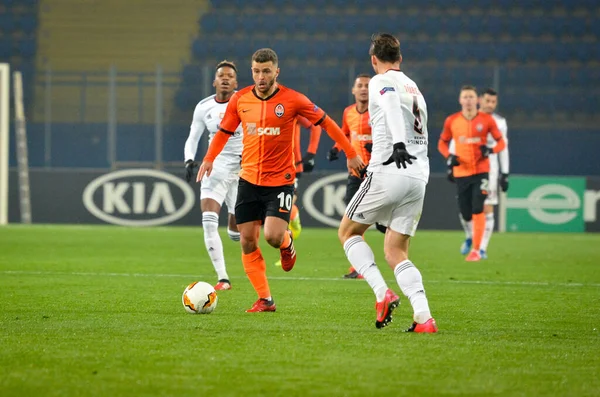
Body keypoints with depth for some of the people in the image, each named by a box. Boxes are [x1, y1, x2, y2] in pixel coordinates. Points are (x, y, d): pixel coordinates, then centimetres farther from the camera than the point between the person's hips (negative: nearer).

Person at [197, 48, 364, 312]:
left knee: (273, 236, -19)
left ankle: (287, 244, 20)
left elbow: (326, 123, 0)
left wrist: (350, 154, 3)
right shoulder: (240, 100, 0)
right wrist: (209, 158, 8)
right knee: (247, 242, 0)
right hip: (248, 179, 3)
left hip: (280, 180, -3)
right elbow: (224, 131, 17)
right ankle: (265, 300, 10)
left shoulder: (292, 100, -9)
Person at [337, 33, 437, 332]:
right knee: (395, 253, 9)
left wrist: (398, 144, -38)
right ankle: (424, 318, -13)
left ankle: (382, 293, -8)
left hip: (388, 173, -6)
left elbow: (392, 103, -23)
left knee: (348, 232, 13)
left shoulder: (380, 82, 0)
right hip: (419, 176, 6)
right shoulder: (415, 89, 23)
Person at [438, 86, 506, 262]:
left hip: (481, 171, -2)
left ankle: (476, 250, -12)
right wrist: (449, 156, -7)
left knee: (478, 210, -15)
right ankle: (471, 238, 37)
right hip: (461, 173, 2)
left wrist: (490, 150, -17)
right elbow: (442, 143, 13)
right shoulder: (451, 121, 2)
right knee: (465, 214, 4)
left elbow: (501, 142, 5)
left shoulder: (486, 120, -3)